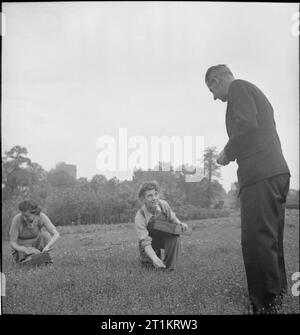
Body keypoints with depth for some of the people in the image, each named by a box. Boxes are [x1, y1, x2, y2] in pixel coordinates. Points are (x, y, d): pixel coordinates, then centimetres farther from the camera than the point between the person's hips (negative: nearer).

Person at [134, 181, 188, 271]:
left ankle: (169, 266, -17)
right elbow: (145, 242, -34)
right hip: (151, 243, -1)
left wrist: (180, 224, -24)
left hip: (165, 238, 1)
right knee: (152, 265, -12)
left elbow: (173, 219, 1)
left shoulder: (163, 204, -20)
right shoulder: (140, 217, -30)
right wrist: (155, 259, -51)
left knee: (175, 235, -28)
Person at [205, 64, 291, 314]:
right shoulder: (255, 92, 28)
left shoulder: (238, 87, 1)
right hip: (277, 172, 10)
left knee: (257, 243, -10)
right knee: (271, 242, 14)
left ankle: (267, 305, -8)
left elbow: (247, 125, -16)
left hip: (260, 176, -10)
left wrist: (228, 153, -2)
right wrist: (234, 153, 19)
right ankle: (277, 300, 22)